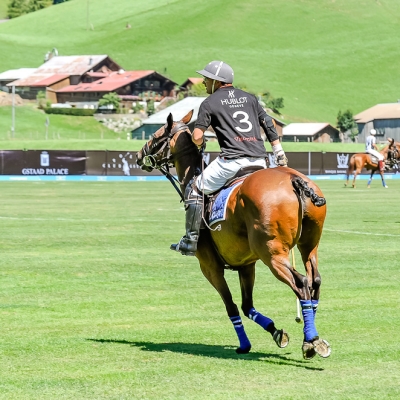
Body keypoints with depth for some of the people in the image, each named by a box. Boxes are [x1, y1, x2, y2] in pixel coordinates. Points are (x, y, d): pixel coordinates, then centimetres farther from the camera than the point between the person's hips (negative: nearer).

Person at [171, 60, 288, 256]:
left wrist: (199, 145, 22)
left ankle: (191, 241, 2)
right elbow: (269, 125, 18)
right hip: (259, 161, 5)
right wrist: (280, 155, 21)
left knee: (195, 189, 6)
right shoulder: (250, 98, 20)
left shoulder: (210, 103, 6)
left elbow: (197, 137, -1)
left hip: (232, 161, -5)